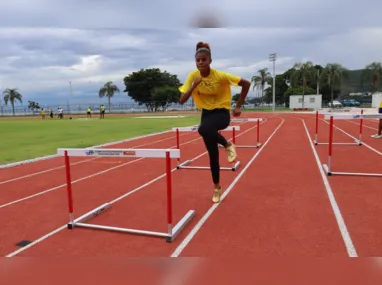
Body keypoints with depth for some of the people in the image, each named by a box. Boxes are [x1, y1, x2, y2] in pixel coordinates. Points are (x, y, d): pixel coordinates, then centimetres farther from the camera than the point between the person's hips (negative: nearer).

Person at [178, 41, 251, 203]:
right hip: (206, 113, 4)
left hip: (222, 112, -4)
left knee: (203, 129, -38)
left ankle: (227, 145, -9)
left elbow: (246, 84, -11)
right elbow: (182, 100, -14)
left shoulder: (220, 76, -18)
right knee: (212, 153, 6)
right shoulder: (193, 76, -8)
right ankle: (217, 187, 26)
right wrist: (194, 85, -25)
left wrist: (238, 106, -8)